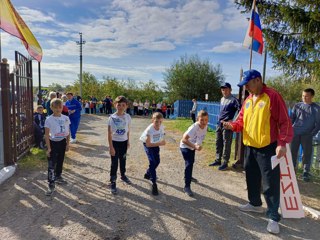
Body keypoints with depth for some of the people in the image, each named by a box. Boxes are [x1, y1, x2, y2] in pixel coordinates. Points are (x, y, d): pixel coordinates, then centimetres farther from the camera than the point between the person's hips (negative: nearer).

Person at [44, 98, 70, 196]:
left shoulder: (66, 118, -2)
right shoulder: (49, 119, -13)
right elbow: (47, 135, -11)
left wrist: (67, 144, 5)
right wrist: (49, 148, -14)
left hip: (62, 142, 4)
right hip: (53, 143, -4)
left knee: (60, 161, 20)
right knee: (51, 165, -3)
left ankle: (58, 177, 41)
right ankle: (51, 185, 5)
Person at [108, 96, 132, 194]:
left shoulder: (128, 117, -7)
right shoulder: (112, 118, -17)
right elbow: (109, 133, -14)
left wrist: (128, 141, 10)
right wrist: (111, 147, -15)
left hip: (124, 142, 4)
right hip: (115, 142, -4)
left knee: (123, 160, 22)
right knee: (114, 163, 3)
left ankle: (123, 175, 45)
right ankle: (113, 182, 17)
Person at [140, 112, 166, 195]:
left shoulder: (162, 127, -21)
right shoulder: (149, 129, -35)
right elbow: (148, 144, -29)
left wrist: (161, 142, -19)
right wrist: (159, 144, -35)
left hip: (156, 144, 6)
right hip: (148, 144, -6)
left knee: (157, 161, 10)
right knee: (152, 162, -16)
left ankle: (148, 174, 37)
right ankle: (154, 184, -11)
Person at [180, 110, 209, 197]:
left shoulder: (205, 126, -15)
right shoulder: (194, 128, -36)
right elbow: (184, 139, -41)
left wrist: (197, 146, 7)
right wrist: (195, 146, -47)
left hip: (193, 146, 8)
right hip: (185, 147, -8)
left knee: (191, 162, 26)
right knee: (189, 164, -19)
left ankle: (189, 177, 53)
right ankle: (187, 187, -9)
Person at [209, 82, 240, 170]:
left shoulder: (233, 100, -11)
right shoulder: (222, 99, 14)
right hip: (219, 124, 8)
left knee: (226, 144, -2)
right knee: (218, 143, 14)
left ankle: (225, 163, 8)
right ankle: (218, 160, 25)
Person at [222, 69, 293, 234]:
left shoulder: (272, 96, -12)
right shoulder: (248, 100, 10)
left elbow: (284, 121, -15)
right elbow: (242, 120, 14)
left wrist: (282, 143, -22)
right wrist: (233, 125, -7)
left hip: (267, 147, -7)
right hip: (249, 146, 8)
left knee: (270, 182, -2)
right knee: (252, 177, 19)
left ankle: (273, 217, 11)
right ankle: (255, 204, 38)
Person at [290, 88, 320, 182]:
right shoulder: (297, 106, 5)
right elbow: (291, 119, 8)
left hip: (307, 135, -1)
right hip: (295, 133, 1)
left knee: (307, 153, 4)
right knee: (293, 152, 6)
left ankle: (306, 172, 14)